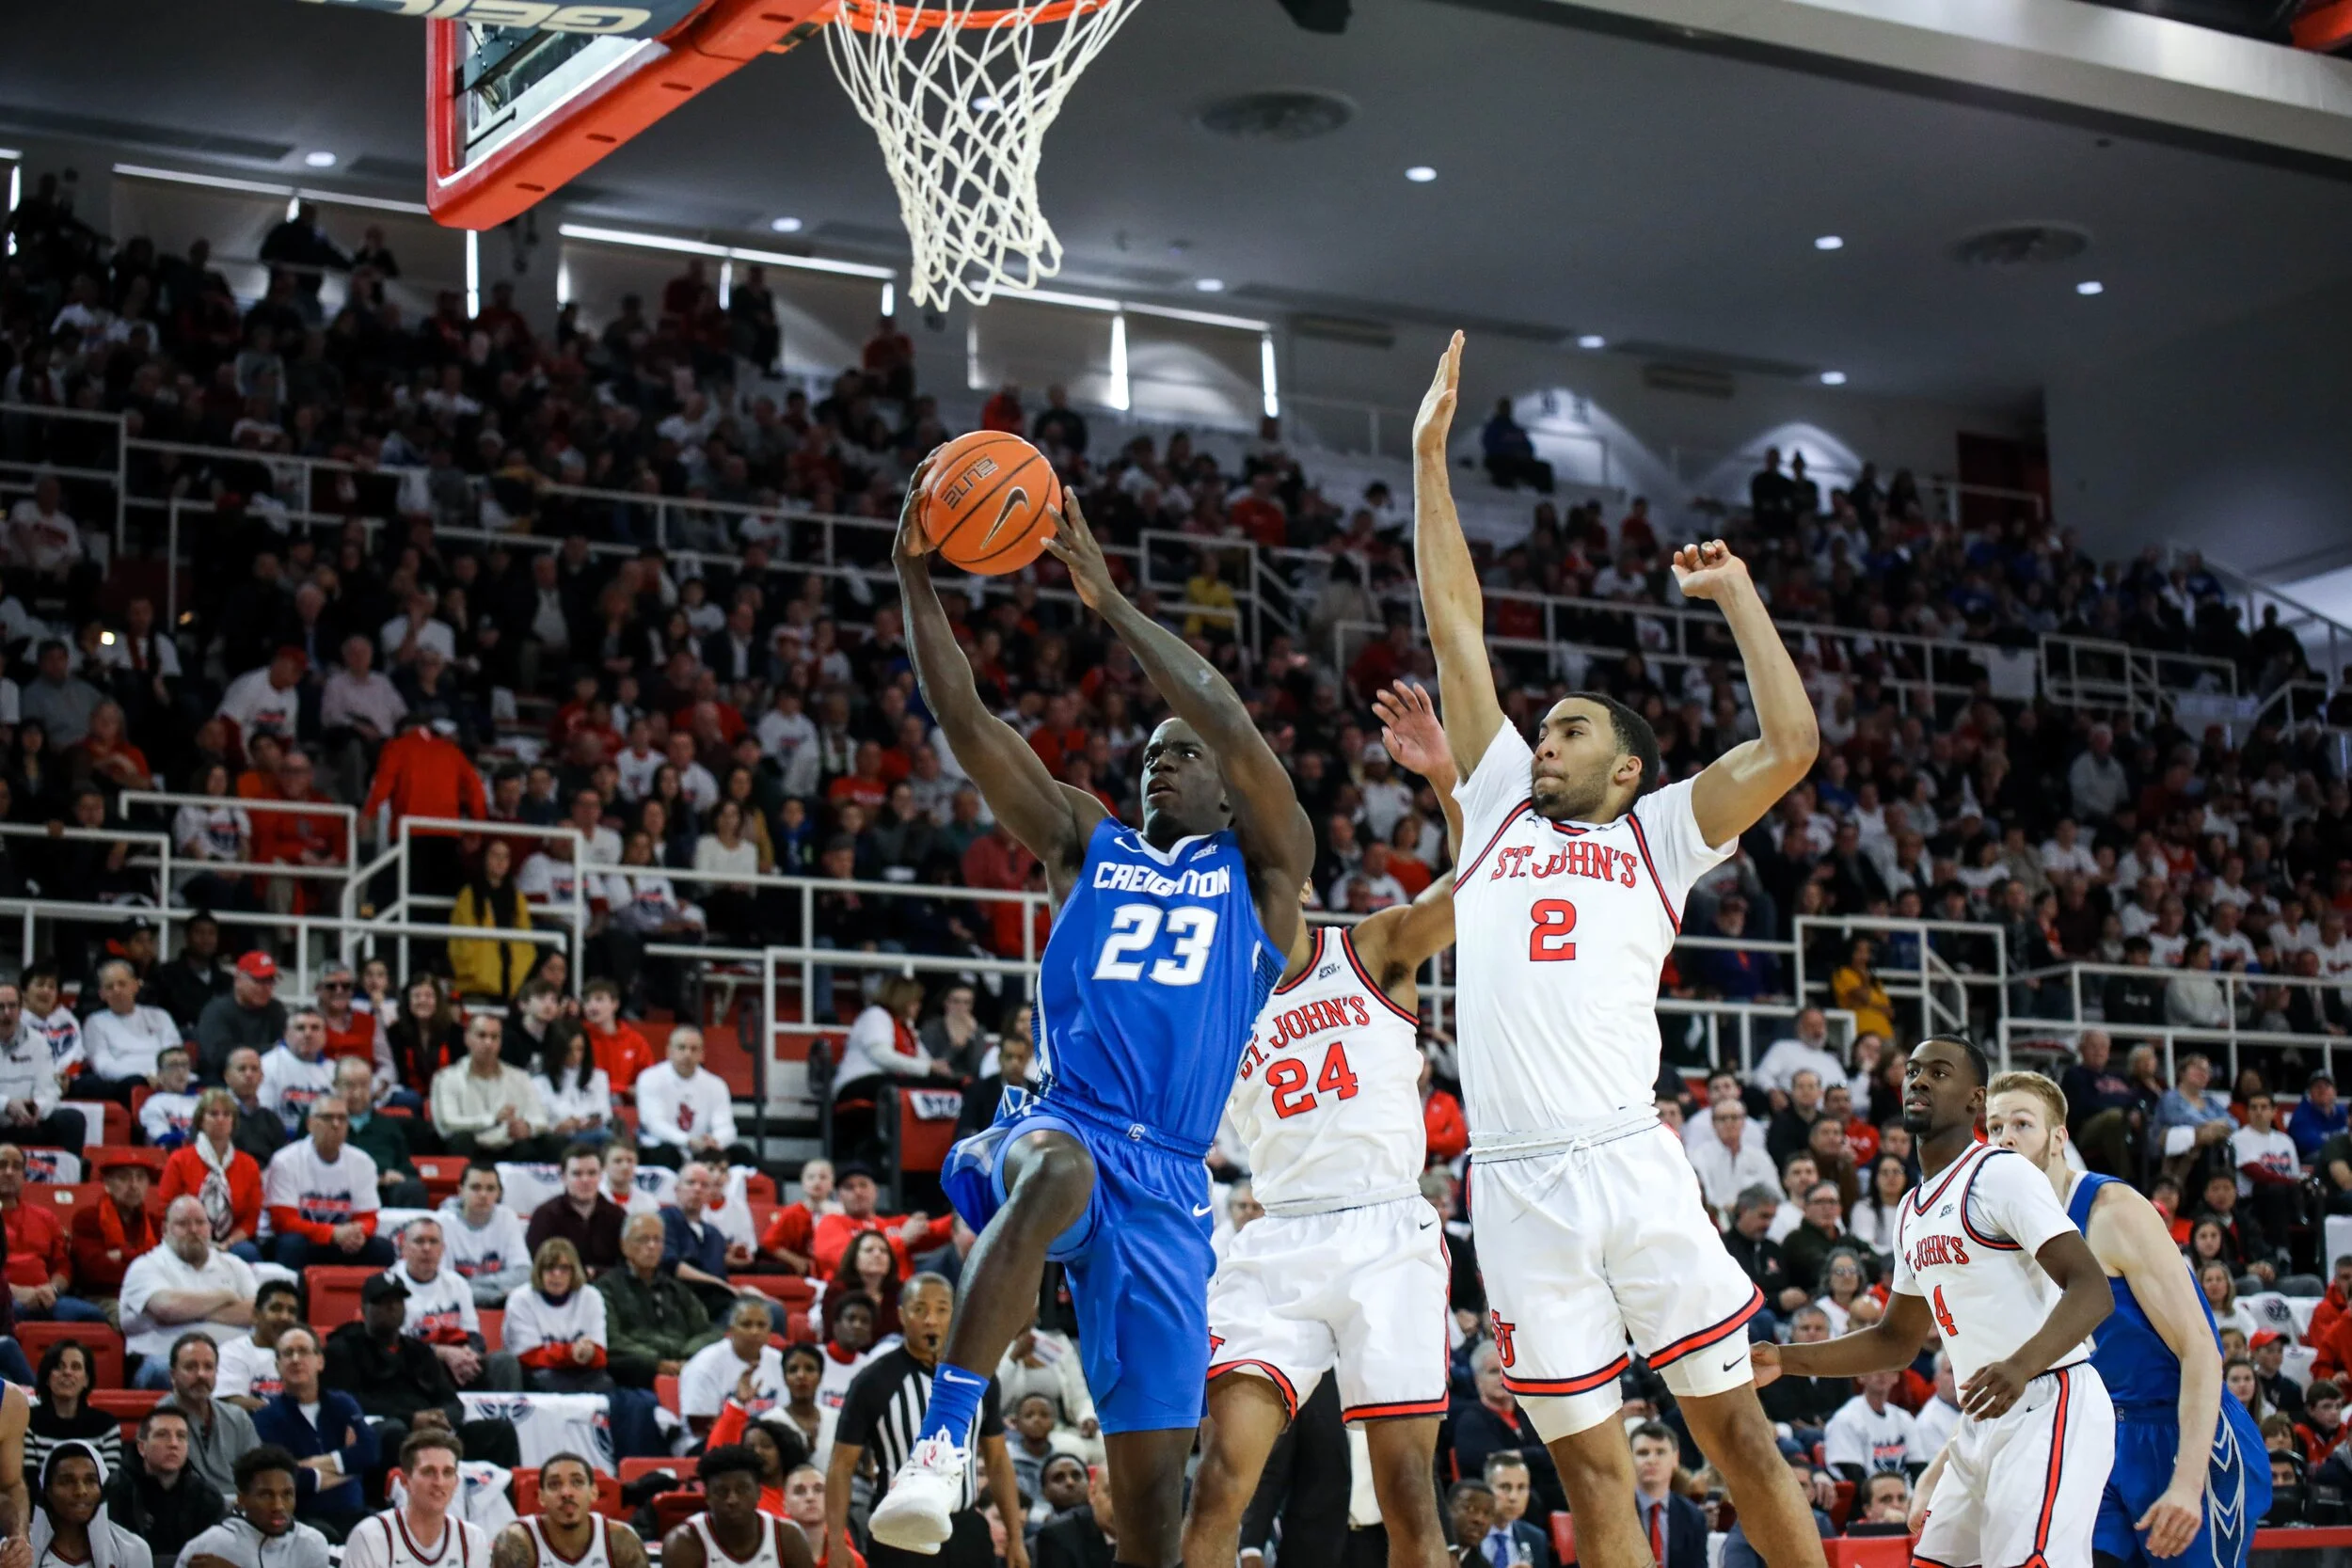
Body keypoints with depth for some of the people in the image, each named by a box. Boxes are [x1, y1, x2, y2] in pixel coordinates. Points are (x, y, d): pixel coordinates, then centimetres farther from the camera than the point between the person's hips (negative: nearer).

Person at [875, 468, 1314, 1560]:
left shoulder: (1263, 868, 14)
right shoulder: (1085, 844, 19)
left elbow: (1234, 724, -4)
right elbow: (962, 718, 10)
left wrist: (1110, 601, -5)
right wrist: (914, 574, -1)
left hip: (1168, 1182, 1)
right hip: (1062, 1128, 0)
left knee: (1153, 1469, 1)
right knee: (1057, 1167, -40)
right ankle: (944, 1439, -47)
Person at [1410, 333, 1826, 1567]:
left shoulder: (1658, 833, 13)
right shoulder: (1498, 808, 20)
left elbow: (1790, 745, 1)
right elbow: (1456, 624, 20)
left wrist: (1734, 593, 8)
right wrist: (1430, 457, 19)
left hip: (1629, 1165, -2)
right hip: (1514, 1184, 3)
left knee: (1737, 1432, 0)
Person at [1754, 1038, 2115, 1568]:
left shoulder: (2001, 1173, -11)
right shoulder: (1914, 1211, 17)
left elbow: (2092, 1290, -20)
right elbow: (1897, 1341, 25)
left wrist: (2021, 1365, -36)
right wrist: (1786, 1359, 14)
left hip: (2050, 1408, -9)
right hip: (1986, 1421, 9)